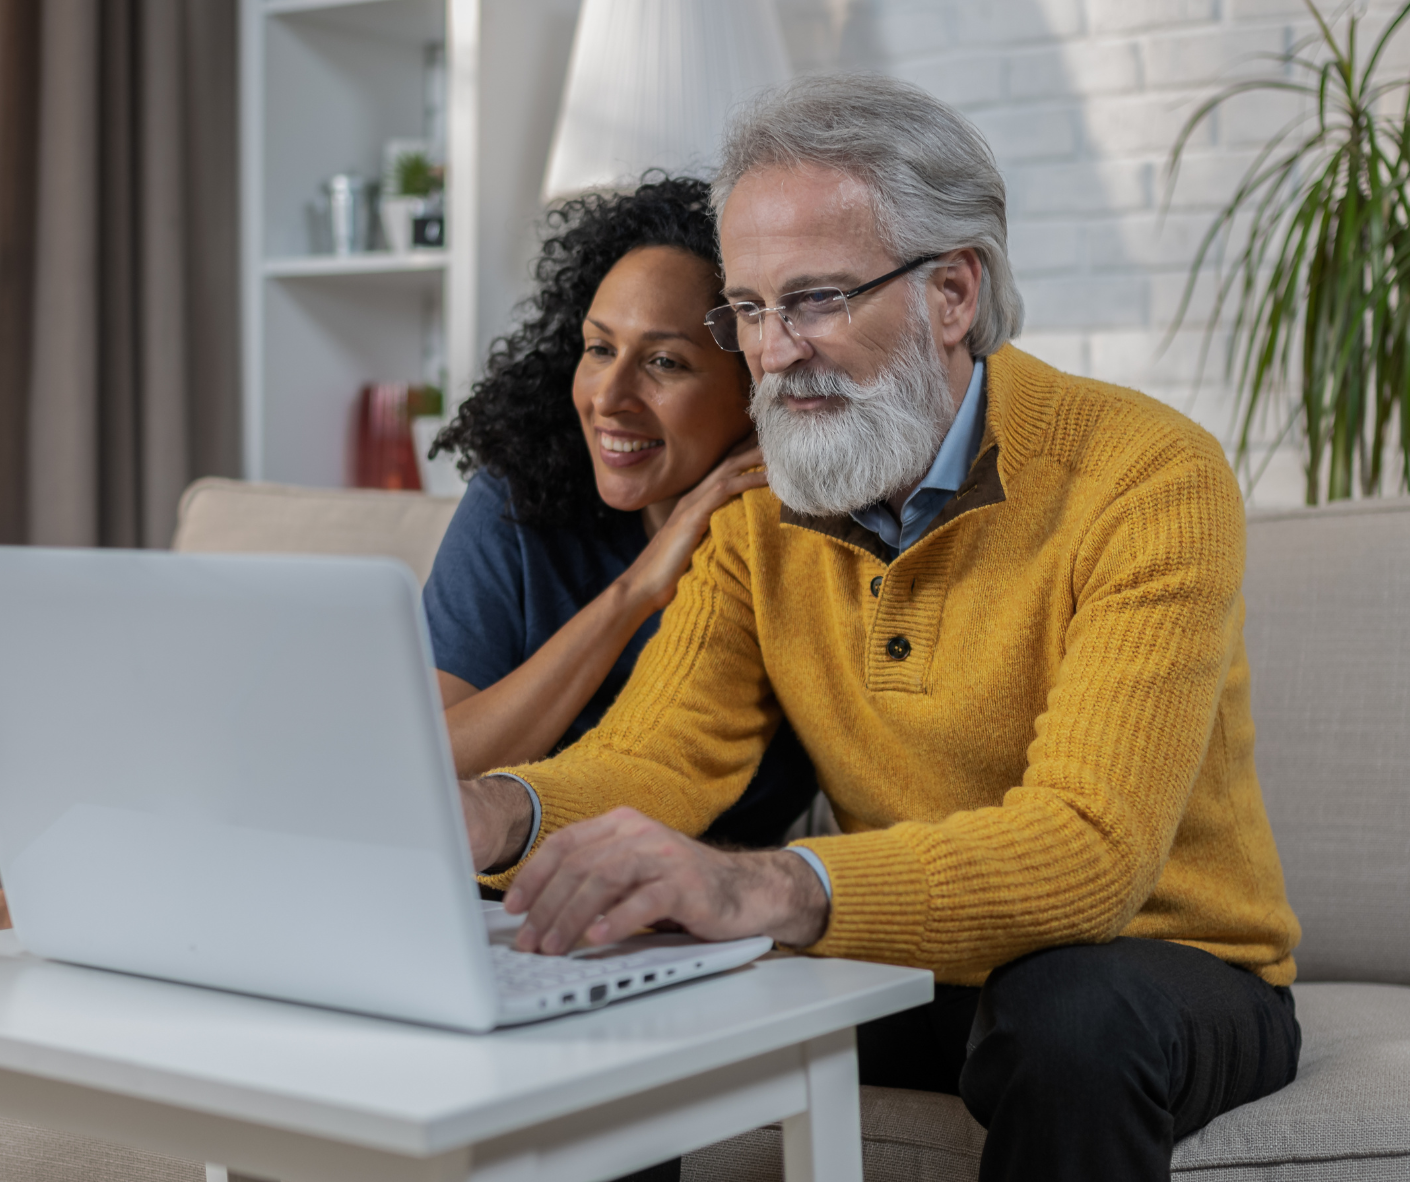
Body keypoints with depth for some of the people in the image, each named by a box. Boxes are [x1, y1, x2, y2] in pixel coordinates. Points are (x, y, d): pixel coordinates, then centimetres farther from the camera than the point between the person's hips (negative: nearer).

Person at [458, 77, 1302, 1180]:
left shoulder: (1149, 479, -21)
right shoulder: (760, 511, -1)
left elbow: (1089, 844, -33)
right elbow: (653, 757, -7)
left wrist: (764, 888, -49)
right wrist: (501, 816, -32)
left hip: (1164, 966, -4)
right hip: (910, 968, 4)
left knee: (1070, 1015, -36)